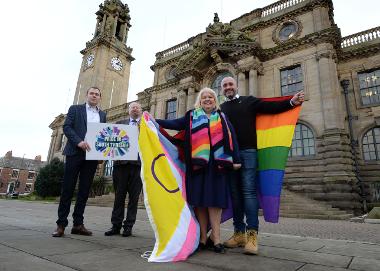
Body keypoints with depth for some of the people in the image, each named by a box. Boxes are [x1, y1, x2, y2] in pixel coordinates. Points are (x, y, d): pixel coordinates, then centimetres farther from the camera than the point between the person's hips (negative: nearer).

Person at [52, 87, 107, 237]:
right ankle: (61, 224, 6)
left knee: (84, 190, 4)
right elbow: (66, 127, -1)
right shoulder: (75, 109, 10)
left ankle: (78, 224, 10)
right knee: (68, 188, -1)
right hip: (75, 152, -3)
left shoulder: (102, 115, 18)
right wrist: (78, 141, -17)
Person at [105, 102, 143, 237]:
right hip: (121, 163, 2)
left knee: (134, 197, 3)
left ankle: (128, 226, 13)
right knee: (119, 195, 6)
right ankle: (116, 225, 16)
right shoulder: (120, 123, 17)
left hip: (138, 163, -1)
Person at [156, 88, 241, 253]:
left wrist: (235, 160, -1)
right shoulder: (191, 116, 15)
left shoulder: (222, 117, 16)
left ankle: (215, 238, 1)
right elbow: (175, 124, 6)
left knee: (214, 200, -3)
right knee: (199, 200, 0)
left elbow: (231, 137, 8)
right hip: (197, 163, 0)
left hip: (216, 164, 0)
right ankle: (203, 238, 8)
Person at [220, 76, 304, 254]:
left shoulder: (249, 101, 12)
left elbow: (271, 108, 2)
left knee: (249, 191, -8)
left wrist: (292, 102, -10)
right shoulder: (220, 109, 19)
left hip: (247, 152, -3)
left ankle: (252, 235, -4)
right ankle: (239, 233, 13)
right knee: (235, 193, 5)